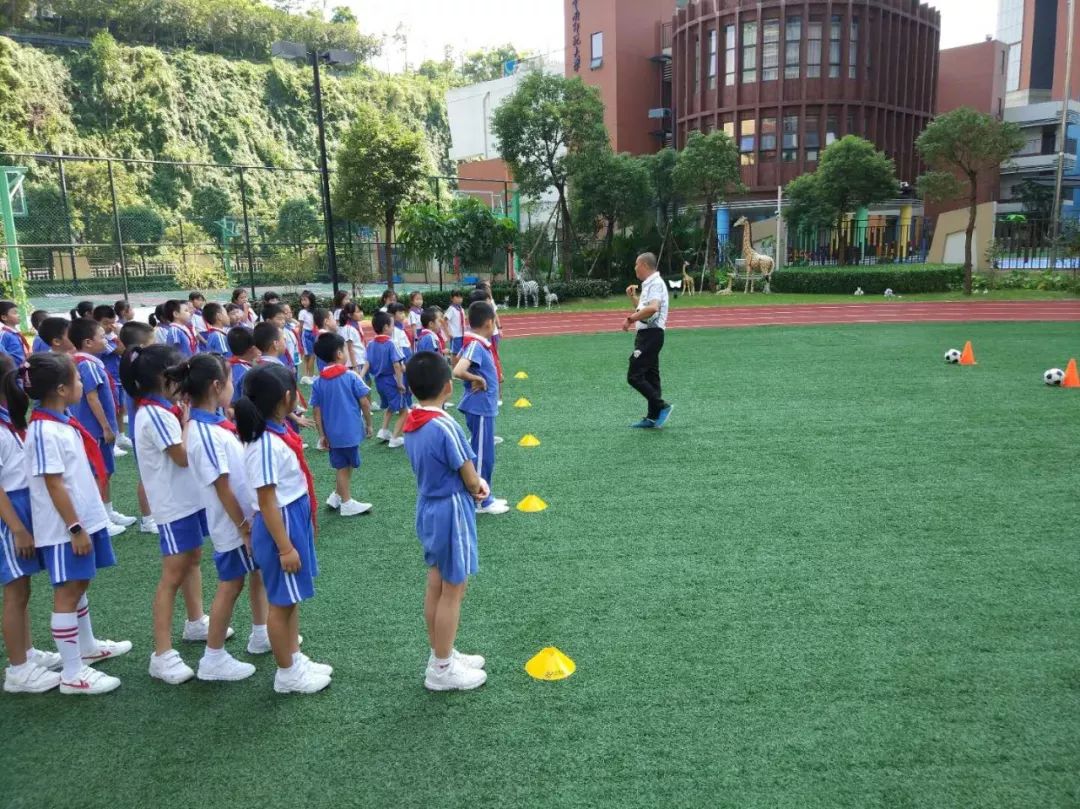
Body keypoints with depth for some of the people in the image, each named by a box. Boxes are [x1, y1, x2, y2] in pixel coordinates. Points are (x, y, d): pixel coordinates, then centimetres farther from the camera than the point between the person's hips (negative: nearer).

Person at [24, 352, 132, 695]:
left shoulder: (64, 422, 7)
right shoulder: (45, 432, -21)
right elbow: (54, 485, -21)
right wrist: (75, 528, -19)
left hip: (85, 518, 9)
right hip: (65, 528, -9)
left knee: (79, 585, 21)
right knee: (66, 593, -1)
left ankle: (87, 647, 37)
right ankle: (72, 674, 9)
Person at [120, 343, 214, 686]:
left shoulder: (164, 408, 6)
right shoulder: (155, 414, -22)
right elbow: (184, 456, -20)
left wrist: (186, 414, -1)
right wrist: (189, 419, -13)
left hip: (190, 497, 10)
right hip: (174, 504, -10)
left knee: (193, 559, 22)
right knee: (173, 575, -6)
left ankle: (196, 622, 40)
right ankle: (162, 655, 0)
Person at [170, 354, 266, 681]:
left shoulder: (215, 421, 1)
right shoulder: (205, 434, -26)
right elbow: (222, 488, -24)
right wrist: (244, 528, -18)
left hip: (248, 515, 9)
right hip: (233, 523, -9)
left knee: (258, 572, 21)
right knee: (231, 586, 5)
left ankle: (261, 634, 39)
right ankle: (213, 659, 20)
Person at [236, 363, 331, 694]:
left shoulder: (279, 431, 3)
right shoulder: (266, 444, -25)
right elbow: (267, 502, -22)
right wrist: (285, 547, -20)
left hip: (296, 521, 9)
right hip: (281, 526, -9)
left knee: (292, 598, 20)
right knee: (282, 601, 6)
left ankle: (296, 658, 36)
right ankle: (286, 674, 21)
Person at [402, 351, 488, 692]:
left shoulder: (411, 424, 1)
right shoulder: (445, 427, -25)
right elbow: (471, 480, -17)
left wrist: (474, 484, 0)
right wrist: (477, 488, 5)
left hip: (428, 509, 9)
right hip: (452, 512, -8)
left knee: (436, 586, 18)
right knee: (453, 591, 5)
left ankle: (440, 654, 33)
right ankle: (442, 670, 17)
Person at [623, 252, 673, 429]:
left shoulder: (656, 283, -14)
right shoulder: (648, 284, 18)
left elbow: (652, 308, -32)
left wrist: (630, 319, -27)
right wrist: (633, 296, 19)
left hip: (651, 334, -11)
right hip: (647, 334, 11)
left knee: (634, 376, -11)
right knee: (650, 377, 11)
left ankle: (662, 407, -8)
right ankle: (653, 417, 15)